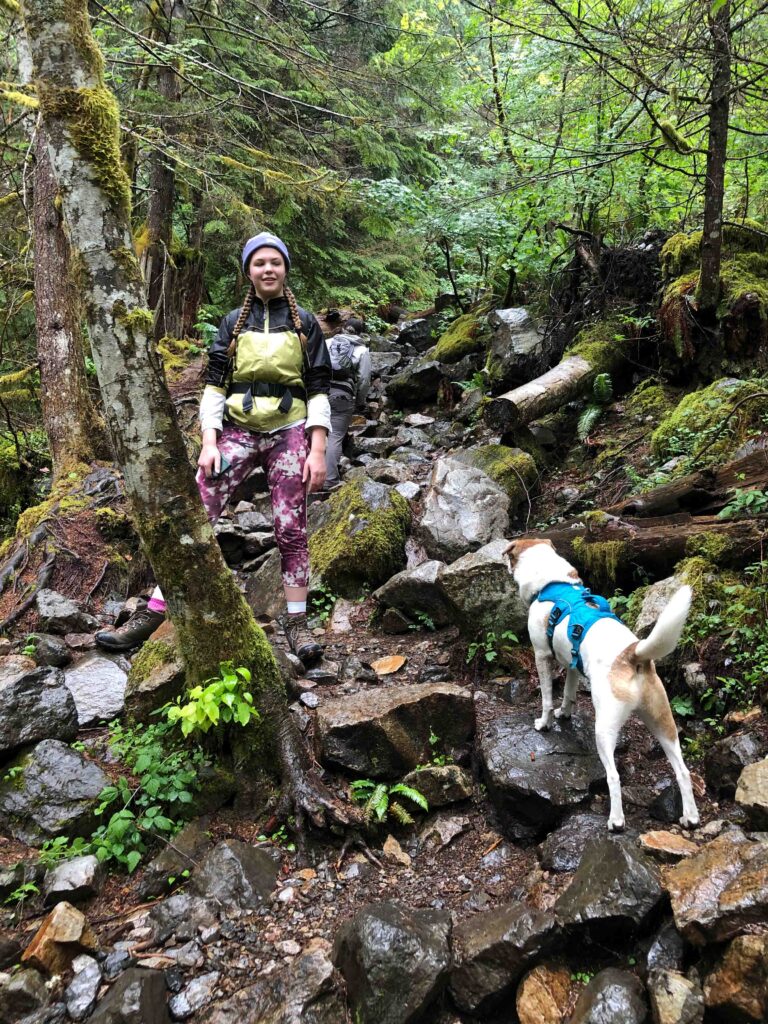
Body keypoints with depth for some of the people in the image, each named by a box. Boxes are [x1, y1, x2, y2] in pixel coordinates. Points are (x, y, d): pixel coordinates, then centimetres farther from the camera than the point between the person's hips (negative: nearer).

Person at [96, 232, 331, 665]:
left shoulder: (304, 323, 7)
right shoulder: (233, 322, 11)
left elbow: (319, 390, 3)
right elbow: (215, 385, 6)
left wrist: (317, 451, -7)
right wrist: (209, 443, -6)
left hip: (289, 433, -1)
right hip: (238, 431, 1)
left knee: (291, 529, -5)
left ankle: (297, 623, 6)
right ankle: (153, 613, -4)